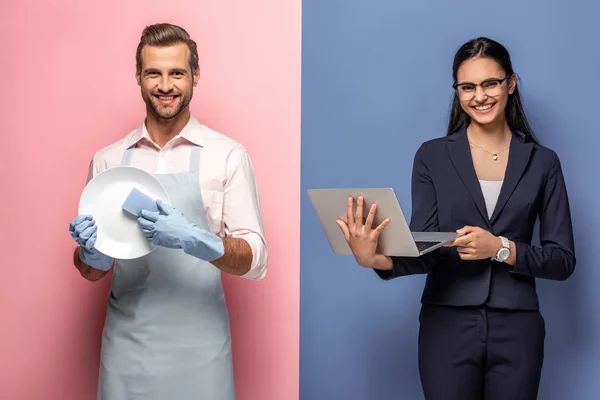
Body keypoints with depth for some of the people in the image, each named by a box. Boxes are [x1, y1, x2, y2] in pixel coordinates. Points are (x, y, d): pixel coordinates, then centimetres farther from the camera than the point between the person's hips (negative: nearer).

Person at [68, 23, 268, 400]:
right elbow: (92, 270, 11)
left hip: (199, 348, -2)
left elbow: (256, 260, -7)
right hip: (126, 346, 3)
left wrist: (192, 239, -24)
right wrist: (91, 251, -12)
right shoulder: (108, 160, 5)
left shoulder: (228, 155, -4)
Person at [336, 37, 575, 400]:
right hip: (448, 327, -1)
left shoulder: (542, 162, 4)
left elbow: (563, 260, 0)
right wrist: (379, 258, -25)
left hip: (516, 330, 1)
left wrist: (501, 248, -16)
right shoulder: (433, 156, 2)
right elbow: (424, 249, -5)